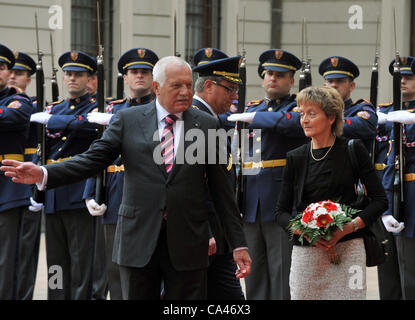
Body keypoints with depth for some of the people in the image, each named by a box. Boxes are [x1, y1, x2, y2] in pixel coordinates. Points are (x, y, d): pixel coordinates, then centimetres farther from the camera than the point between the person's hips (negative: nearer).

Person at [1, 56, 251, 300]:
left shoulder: (207, 125, 5)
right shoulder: (128, 120, 6)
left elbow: (221, 188, 6)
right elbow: (93, 160, 1)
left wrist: (238, 244, 3)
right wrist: (43, 174, -15)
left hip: (188, 244, 0)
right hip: (138, 241, 0)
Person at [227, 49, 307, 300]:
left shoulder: (299, 107, -1)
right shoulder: (252, 109, 17)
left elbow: (291, 122, -24)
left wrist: (251, 117, -17)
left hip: (282, 203, -6)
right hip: (252, 204, 6)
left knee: (281, 274, -6)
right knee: (254, 273, 9)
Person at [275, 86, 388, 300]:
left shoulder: (353, 151, 1)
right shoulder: (295, 158, 8)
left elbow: (380, 201, 0)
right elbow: (281, 212, 9)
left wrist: (349, 227, -14)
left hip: (347, 249, -2)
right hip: (305, 253, 2)